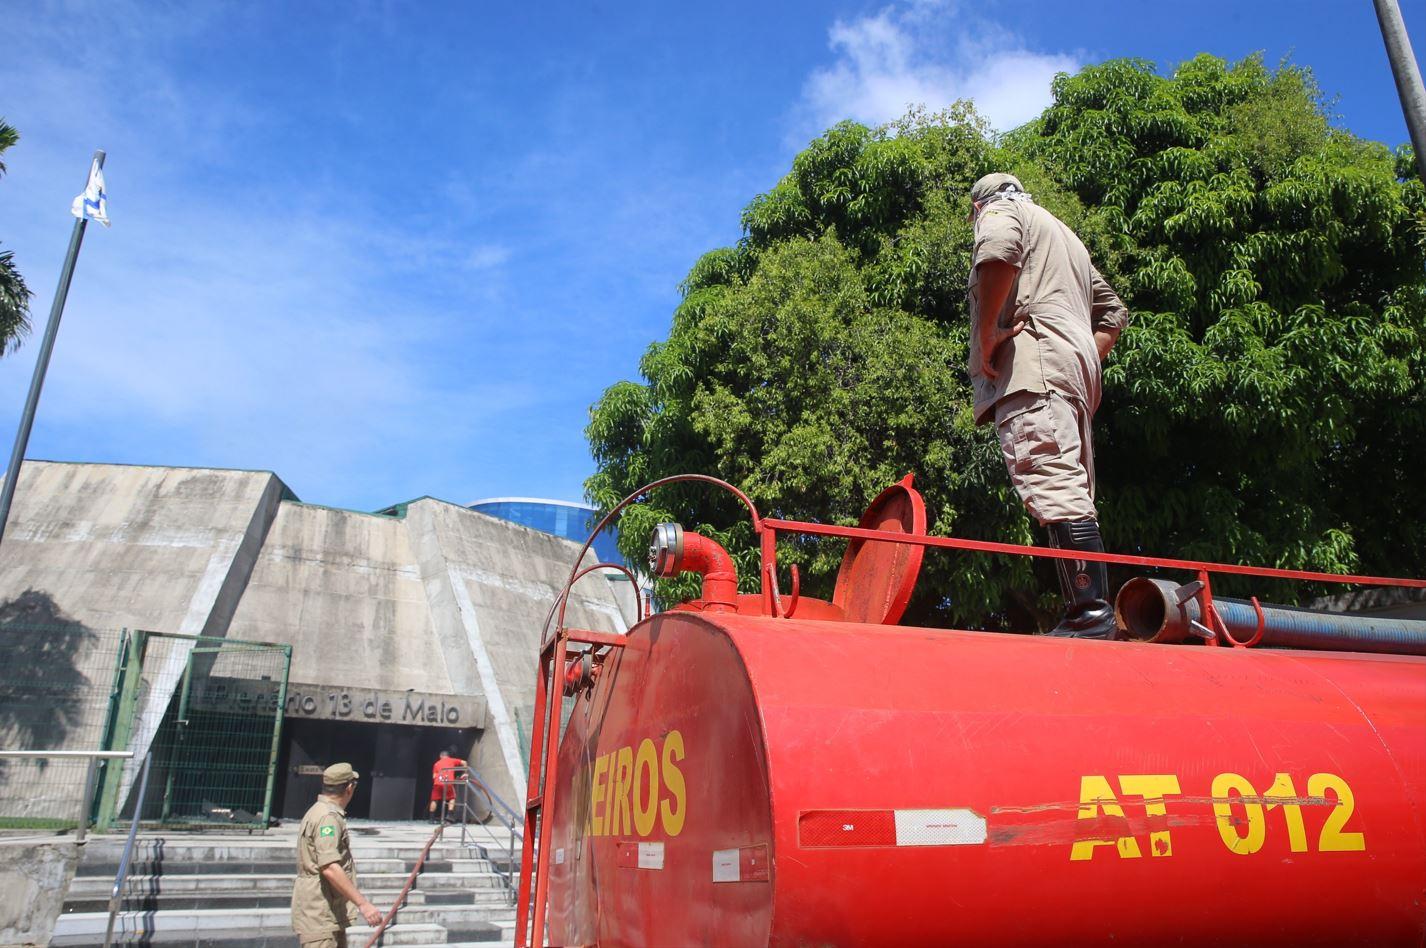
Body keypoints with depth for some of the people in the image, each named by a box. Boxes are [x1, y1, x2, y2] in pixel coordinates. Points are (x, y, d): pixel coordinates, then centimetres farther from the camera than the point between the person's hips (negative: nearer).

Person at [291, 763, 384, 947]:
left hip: (332, 915, 11)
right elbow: (330, 868, -29)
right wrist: (363, 904, -30)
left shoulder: (322, 811, 16)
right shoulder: (327, 817, -18)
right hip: (318, 917, -11)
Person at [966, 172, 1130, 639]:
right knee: (1071, 493, 5)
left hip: (1032, 361, -9)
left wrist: (986, 334, -11)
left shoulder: (1001, 212, 11)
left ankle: (1091, 612, -27)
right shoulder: (1065, 235, 37)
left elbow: (997, 253, -16)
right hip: (1076, 368, 9)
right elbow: (1113, 313, 36)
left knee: (1054, 490, -19)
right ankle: (1093, 612, 0)